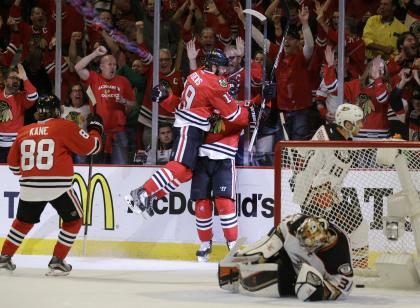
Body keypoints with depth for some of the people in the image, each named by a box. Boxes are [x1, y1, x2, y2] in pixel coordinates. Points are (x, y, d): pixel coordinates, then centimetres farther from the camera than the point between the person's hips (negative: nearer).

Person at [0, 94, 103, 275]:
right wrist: (95, 129, 20)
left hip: (29, 187, 4)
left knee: (24, 220, 25)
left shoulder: (25, 132, 9)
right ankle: (57, 261, 8)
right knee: (74, 219, 15)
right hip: (58, 186, -4)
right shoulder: (65, 127, -3)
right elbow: (91, 146, 0)